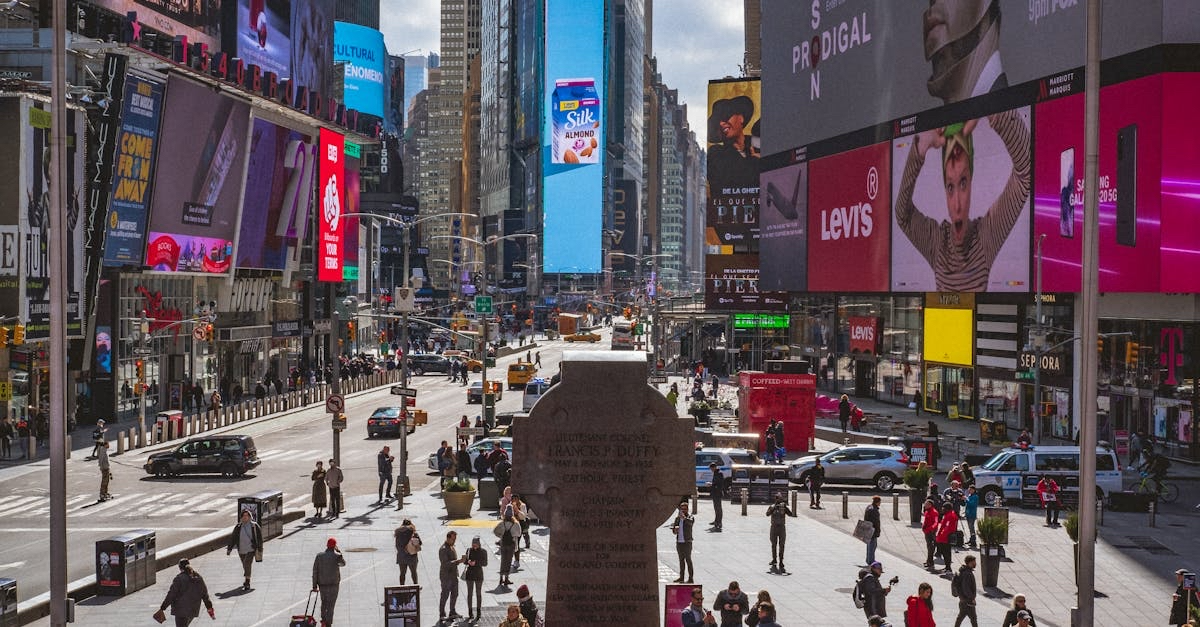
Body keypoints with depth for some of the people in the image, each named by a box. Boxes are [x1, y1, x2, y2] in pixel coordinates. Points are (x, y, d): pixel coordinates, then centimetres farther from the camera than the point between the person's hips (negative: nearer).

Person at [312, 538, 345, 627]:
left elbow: (315, 571, -1)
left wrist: (314, 585, 3)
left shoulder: (319, 556, 0)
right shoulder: (336, 556, -9)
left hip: (322, 584, 2)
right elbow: (343, 563, 10)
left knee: (324, 602, 22)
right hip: (334, 583, -2)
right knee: (331, 604, 3)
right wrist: (339, 552, 9)